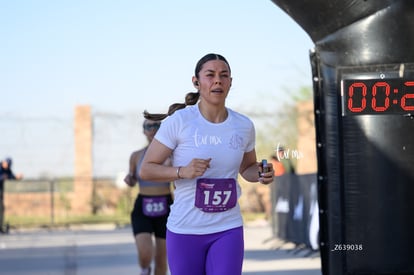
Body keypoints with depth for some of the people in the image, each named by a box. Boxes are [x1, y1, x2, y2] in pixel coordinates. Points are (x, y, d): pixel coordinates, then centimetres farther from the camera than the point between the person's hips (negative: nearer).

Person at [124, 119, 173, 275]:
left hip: (165, 209, 0)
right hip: (142, 210, 0)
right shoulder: (136, 156, 1)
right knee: (145, 255, -19)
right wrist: (129, 179, -6)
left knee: (161, 260, 4)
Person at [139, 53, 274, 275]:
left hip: (228, 229, 2)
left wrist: (260, 174, -2)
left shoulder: (243, 126, 3)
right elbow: (146, 169, -7)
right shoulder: (178, 121, -9)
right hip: (185, 230, -2)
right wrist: (183, 171, -24)